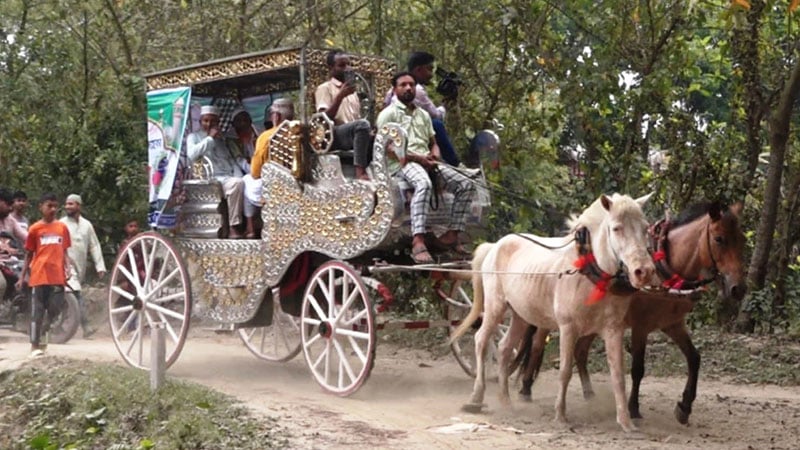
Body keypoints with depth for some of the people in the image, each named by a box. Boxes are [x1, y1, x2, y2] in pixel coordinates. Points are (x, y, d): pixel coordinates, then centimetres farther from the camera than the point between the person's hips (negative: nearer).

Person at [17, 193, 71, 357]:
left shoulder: (62, 227, 9)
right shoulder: (35, 229, 1)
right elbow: (29, 255, 6)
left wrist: (68, 269, -3)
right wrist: (22, 277, 4)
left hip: (57, 276, 2)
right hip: (39, 276, -2)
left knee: (54, 309, 4)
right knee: (37, 311, 1)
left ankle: (43, 336, 28)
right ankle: (35, 346, 7)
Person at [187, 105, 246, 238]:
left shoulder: (221, 139, 28)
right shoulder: (193, 137, 12)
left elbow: (232, 161, 21)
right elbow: (192, 155, -9)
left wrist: (239, 176, 1)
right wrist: (210, 138, -7)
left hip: (229, 178, 5)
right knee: (237, 184, -35)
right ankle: (232, 228, -32)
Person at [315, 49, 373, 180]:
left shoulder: (352, 91, 24)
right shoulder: (325, 88, 2)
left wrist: (370, 130, 2)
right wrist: (340, 96, -17)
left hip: (354, 135, 7)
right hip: (333, 136, -7)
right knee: (362, 124, -35)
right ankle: (360, 172, -40)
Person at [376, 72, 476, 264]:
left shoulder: (423, 114, 26)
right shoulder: (388, 113, 4)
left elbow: (433, 142, 28)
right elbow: (388, 148, -8)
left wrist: (434, 154, 2)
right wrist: (418, 158, -17)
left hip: (427, 161, 7)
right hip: (401, 162, -7)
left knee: (466, 185, -10)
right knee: (424, 184, -40)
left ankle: (452, 235, -8)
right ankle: (418, 242, -49)